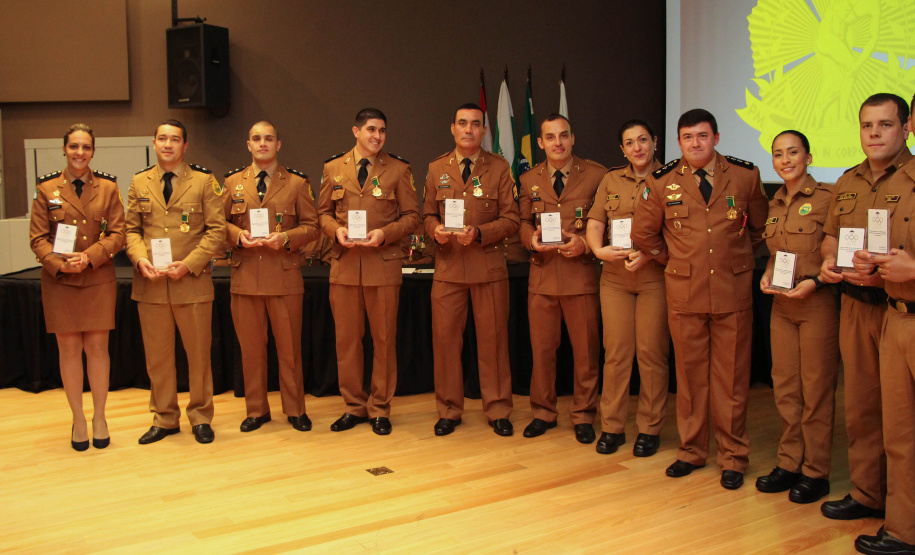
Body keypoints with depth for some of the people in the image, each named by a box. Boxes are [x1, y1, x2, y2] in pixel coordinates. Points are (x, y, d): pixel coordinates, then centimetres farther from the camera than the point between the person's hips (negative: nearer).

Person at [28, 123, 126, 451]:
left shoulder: (108, 188, 5)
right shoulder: (47, 189, 5)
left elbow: (118, 234, 0)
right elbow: (38, 238, 1)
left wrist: (90, 257, -15)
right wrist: (59, 263, -16)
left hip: (99, 279, 0)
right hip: (60, 280, 0)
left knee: (97, 348, 2)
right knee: (69, 349, 4)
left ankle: (99, 417, 15)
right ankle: (78, 418, 16)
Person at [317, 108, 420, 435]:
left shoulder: (399, 169, 4)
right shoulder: (333, 169, 9)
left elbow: (411, 215, 3)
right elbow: (323, 212, 14)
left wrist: (385, 233, -13)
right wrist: (336, 230, -8)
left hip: (384, 264, -2)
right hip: (344, 264, 2)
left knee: (384, 338, 4)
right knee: (346, 338, 7)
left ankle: (380, 409, 17)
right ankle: (354, 406, 21)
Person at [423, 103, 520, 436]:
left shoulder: (499, 168, 4)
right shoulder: (436, 169, 10)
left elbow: (511, 219, 0)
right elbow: (427, 214, 14)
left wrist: (478, 233, -15)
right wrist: (435, 229, -9)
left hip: (489, 266, -1)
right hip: (448, 267, 2)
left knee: (493, 339, 4)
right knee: (445, 337, 3)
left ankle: (498, 410, 18)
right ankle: (449, 410, 18)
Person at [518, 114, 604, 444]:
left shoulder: (596, 175, 0)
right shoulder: (529, 180, 10)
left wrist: (585, 244, -14)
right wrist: (532, 239, -7)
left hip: (581, 273, -2)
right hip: (542, 274, 3)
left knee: (585, 349, 5)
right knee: (541, 348, 8)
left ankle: (583, 416, 20)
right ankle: (543, 413, 24)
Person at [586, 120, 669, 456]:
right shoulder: (611, 180, 13)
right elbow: (595, 222, 7)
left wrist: (649, 253, -19)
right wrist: (598, 249, -13)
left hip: (655, 276, -3)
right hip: (615, 277, 3)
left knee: (651, 352, 1)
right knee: (616, 351, 4)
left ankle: (650, 428, 12)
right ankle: (612, 427, 13)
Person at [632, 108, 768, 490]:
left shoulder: (746, 176, 1)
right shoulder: (663, 182, 1)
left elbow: (760, 226, 16)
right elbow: (642, 233, 12)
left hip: (733, 291, -1)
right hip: (684, 292, 1)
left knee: (731, 378, 4)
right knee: (689, 375, 9)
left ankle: (733, 457, 16)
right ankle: (691, 451, 23)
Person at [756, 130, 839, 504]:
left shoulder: (827, 197, -9)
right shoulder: (775, 205, 12)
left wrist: (814, 282, -19)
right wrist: (767, 276, 4)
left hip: (818, 304, -6)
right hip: (782, 305, 6)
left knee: (816, 389, 1)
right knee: (785, 387, 10)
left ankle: (815, 473, 12)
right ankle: (789, 463, 21)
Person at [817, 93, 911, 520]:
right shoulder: (848, 182, 14)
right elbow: (831, 235, 23)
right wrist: (829, 261, 3)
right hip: (855, 306, 6)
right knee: (860, 403, 11)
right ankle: (866, 493, 24)